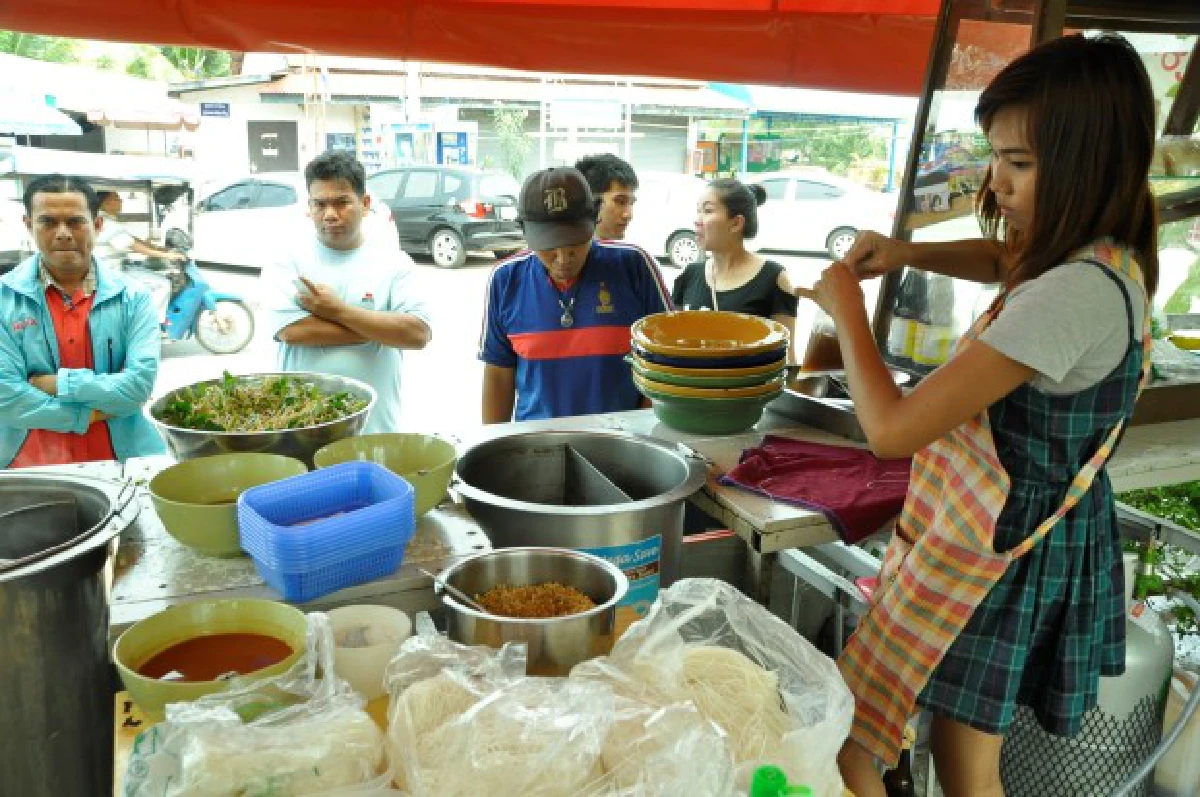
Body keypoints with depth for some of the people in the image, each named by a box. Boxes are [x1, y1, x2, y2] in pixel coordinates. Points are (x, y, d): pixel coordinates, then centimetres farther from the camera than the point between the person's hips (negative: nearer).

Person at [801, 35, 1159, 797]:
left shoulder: (1072, 297, -30)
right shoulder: (1106, 259, 0)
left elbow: (892, 430, -29)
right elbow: (1003, 259, 25)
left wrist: (847, 308, -13)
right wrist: (906, 253, 7)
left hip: (999, 554, -9)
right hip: (1047, 535, 9)